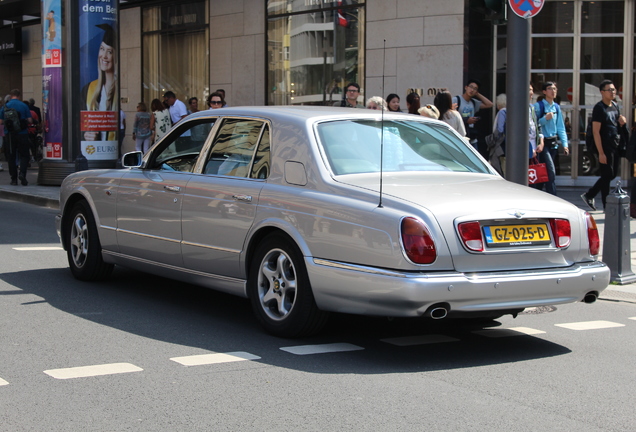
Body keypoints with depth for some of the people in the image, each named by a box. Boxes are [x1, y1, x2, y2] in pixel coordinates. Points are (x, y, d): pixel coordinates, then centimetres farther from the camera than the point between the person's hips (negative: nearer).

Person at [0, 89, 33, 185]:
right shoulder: (24, 106, -4)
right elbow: (30, 121, -4)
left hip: (9, 135, 1)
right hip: (22, 134, -1)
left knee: (11, 157, 9)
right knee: (24, 155, 7)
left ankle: (14, 179, 9)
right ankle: (22, 173, -15)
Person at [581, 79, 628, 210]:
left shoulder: (615, 106, 12)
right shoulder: (599, 108, -12)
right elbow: (596, 132, -16)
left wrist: (621, 122, 0)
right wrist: (601, 153, -21)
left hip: (615, 146, 8)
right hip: (605, 147, -8)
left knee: (612, 175, 13)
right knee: (607, 175, -3)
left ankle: (589, 195, 26)